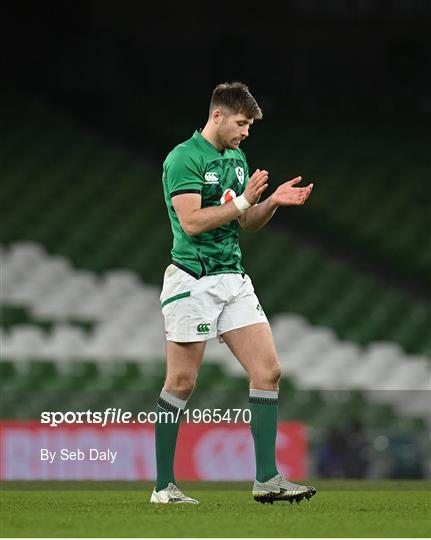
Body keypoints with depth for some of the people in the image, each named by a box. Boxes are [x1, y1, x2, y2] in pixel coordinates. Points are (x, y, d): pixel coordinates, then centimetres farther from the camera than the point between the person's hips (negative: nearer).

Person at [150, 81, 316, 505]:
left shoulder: (237, 159, 16)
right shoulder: (183, 159, -10)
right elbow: (192, 222, -18)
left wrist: (273, 202, 3)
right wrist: (243, 201, -18)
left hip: (234, 278, 8)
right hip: (193, 280, -8)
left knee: (267, 371, -1)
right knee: (182, 382, -3)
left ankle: (266, 479, 0)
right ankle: (163, 486, 5)